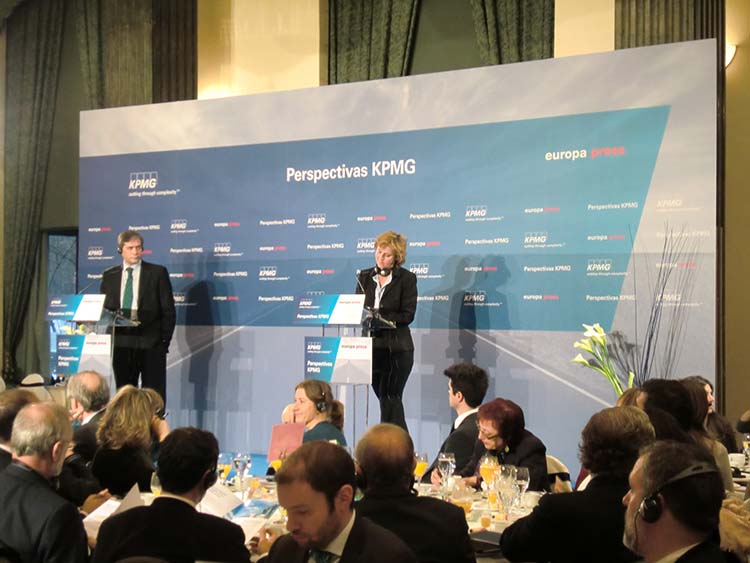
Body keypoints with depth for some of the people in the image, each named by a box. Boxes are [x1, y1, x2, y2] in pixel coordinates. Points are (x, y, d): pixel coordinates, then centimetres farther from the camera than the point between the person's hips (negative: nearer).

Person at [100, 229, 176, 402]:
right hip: (121, 344, 3)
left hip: (151, 344, -3)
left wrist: (164, 340, -6)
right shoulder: (109, 275, 12)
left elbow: (168, 309, 1)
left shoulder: (158, 272, 3)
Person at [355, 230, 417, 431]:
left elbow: (407, 315, -9)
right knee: (385, 398, 9)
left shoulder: (407, 279, -3)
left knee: (390, 397, -8)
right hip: (372, 346, 5)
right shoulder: (365, 277, 11)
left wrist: (380, 316, -20)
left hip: (397, 348, -5)